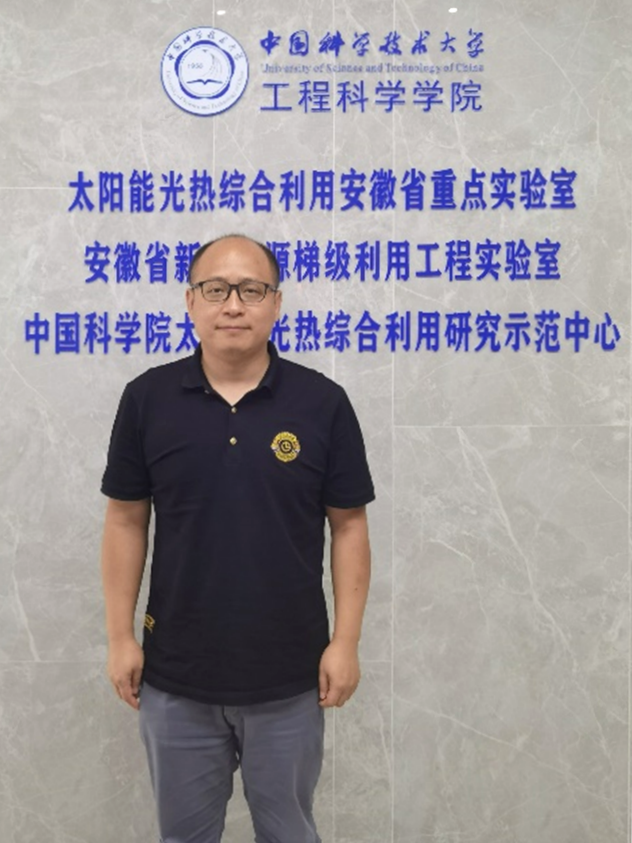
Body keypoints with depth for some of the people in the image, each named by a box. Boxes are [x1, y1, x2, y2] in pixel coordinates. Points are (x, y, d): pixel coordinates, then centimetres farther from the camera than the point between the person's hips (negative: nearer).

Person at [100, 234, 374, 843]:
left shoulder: (322, 402, -7)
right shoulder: (146, 398, -4)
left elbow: (348, 526, -2)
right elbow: (125, 522, 1)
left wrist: (345, 641, -5)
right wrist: (120, 637, -1)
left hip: (289, 677, -1)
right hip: (175, 676, 1)